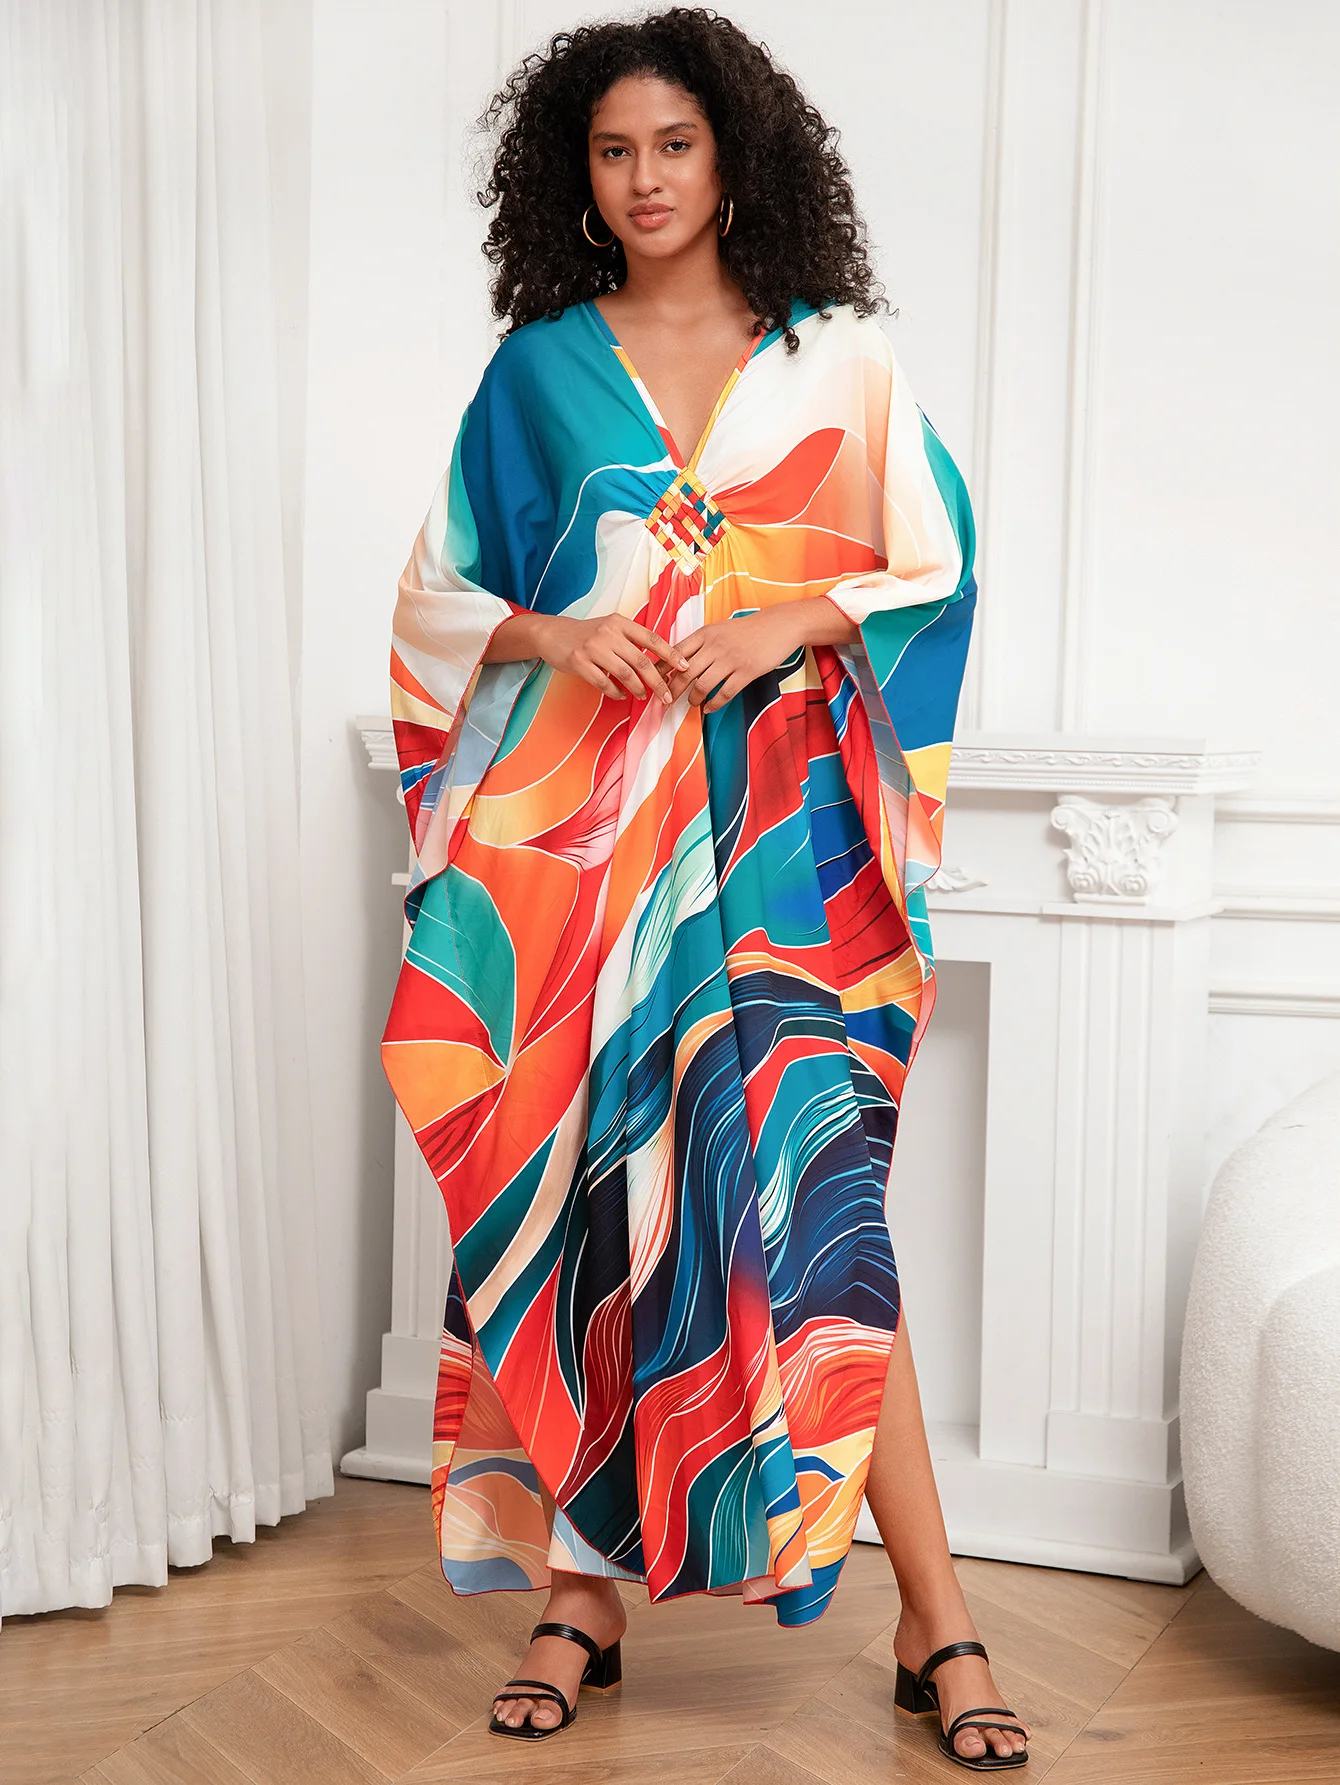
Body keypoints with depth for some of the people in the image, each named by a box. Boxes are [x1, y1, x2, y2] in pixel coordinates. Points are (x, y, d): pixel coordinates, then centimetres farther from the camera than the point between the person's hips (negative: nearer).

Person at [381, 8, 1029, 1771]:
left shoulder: (839, 359, 10)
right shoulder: (537, 369, 13)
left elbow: (939, 568, 8)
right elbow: (440, 593, 15)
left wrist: (792, 625, -9)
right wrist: (553, 636, -5)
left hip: (776, 823, -2)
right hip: (572, 826, 2)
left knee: (804, 1188, -11)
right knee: (584, 1190, 1)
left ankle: (936, 1621, -2)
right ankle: (579, 1585, 15)